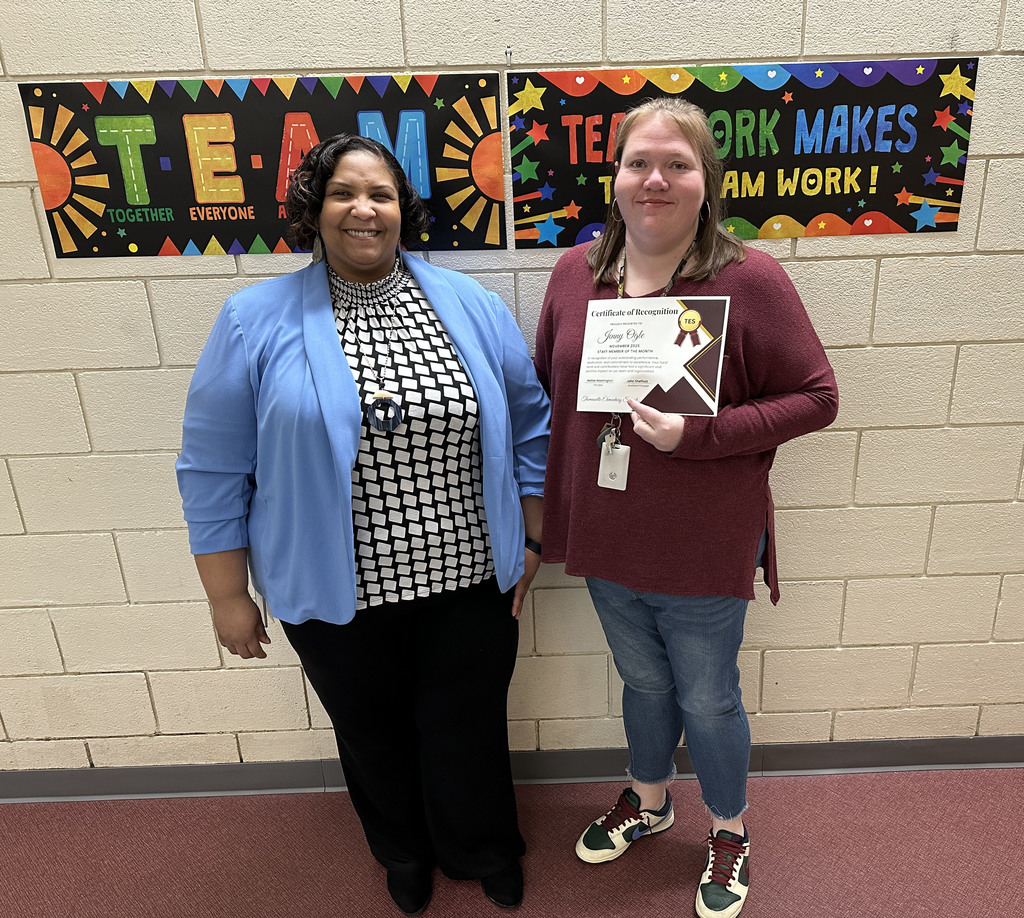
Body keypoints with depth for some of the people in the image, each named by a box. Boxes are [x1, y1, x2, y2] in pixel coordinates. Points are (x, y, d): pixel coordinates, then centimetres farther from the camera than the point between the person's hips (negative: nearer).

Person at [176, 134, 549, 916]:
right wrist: (227, 596, -1)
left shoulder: (470, 305, -1)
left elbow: (529, 427, 5)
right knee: (373, 736, 21)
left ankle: (484, 850, 49)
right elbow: (215, 470, -3)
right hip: (336, 597, 0)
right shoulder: (256, 321, -6)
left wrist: (531, 541, 4)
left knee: (468, 729, 17)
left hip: (468, 583, 1)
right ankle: (404, 853, 53)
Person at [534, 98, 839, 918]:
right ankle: (649, 799, 54)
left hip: (704, 550, -3)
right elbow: (548, 388, 7)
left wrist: (698, 435, -23)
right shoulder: (575, 272, -1)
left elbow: (815, 397, -11)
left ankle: (730, 829, 47)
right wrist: (551, 513, 3)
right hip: (605, 542, 4)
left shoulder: (750, 280, -14)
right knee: (643, 682, 25)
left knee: (707, 700, 16)